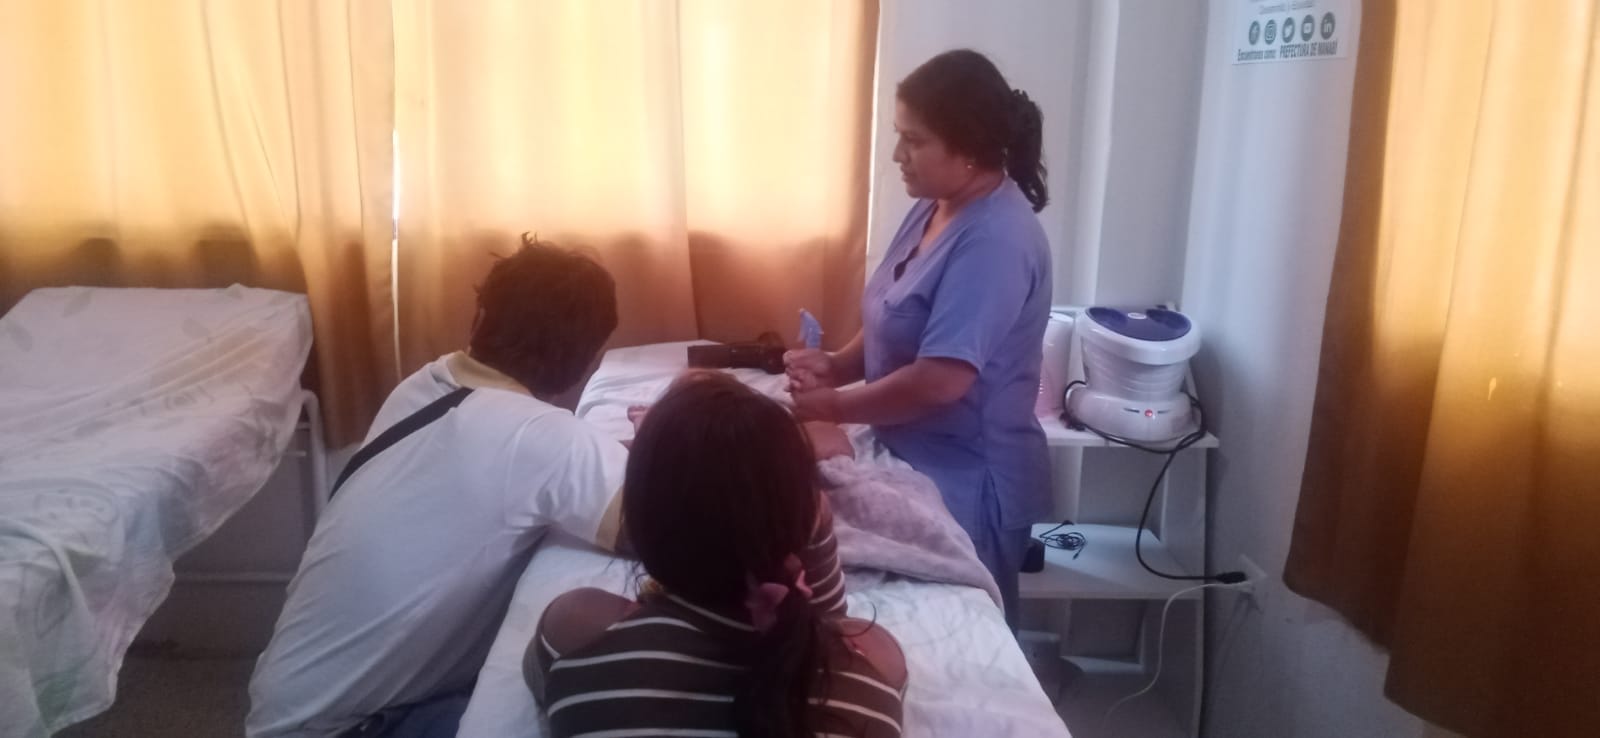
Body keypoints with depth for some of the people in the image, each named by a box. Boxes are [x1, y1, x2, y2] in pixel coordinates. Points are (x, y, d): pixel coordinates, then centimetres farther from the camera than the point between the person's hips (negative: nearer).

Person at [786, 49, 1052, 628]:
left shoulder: (995, 242, -26)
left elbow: (940, 380, -30)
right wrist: (838, 364, -5)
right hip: (920, 463, 9)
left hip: (969, 482, -9)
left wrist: (837, 406, -18)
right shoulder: (935, 208, 4)